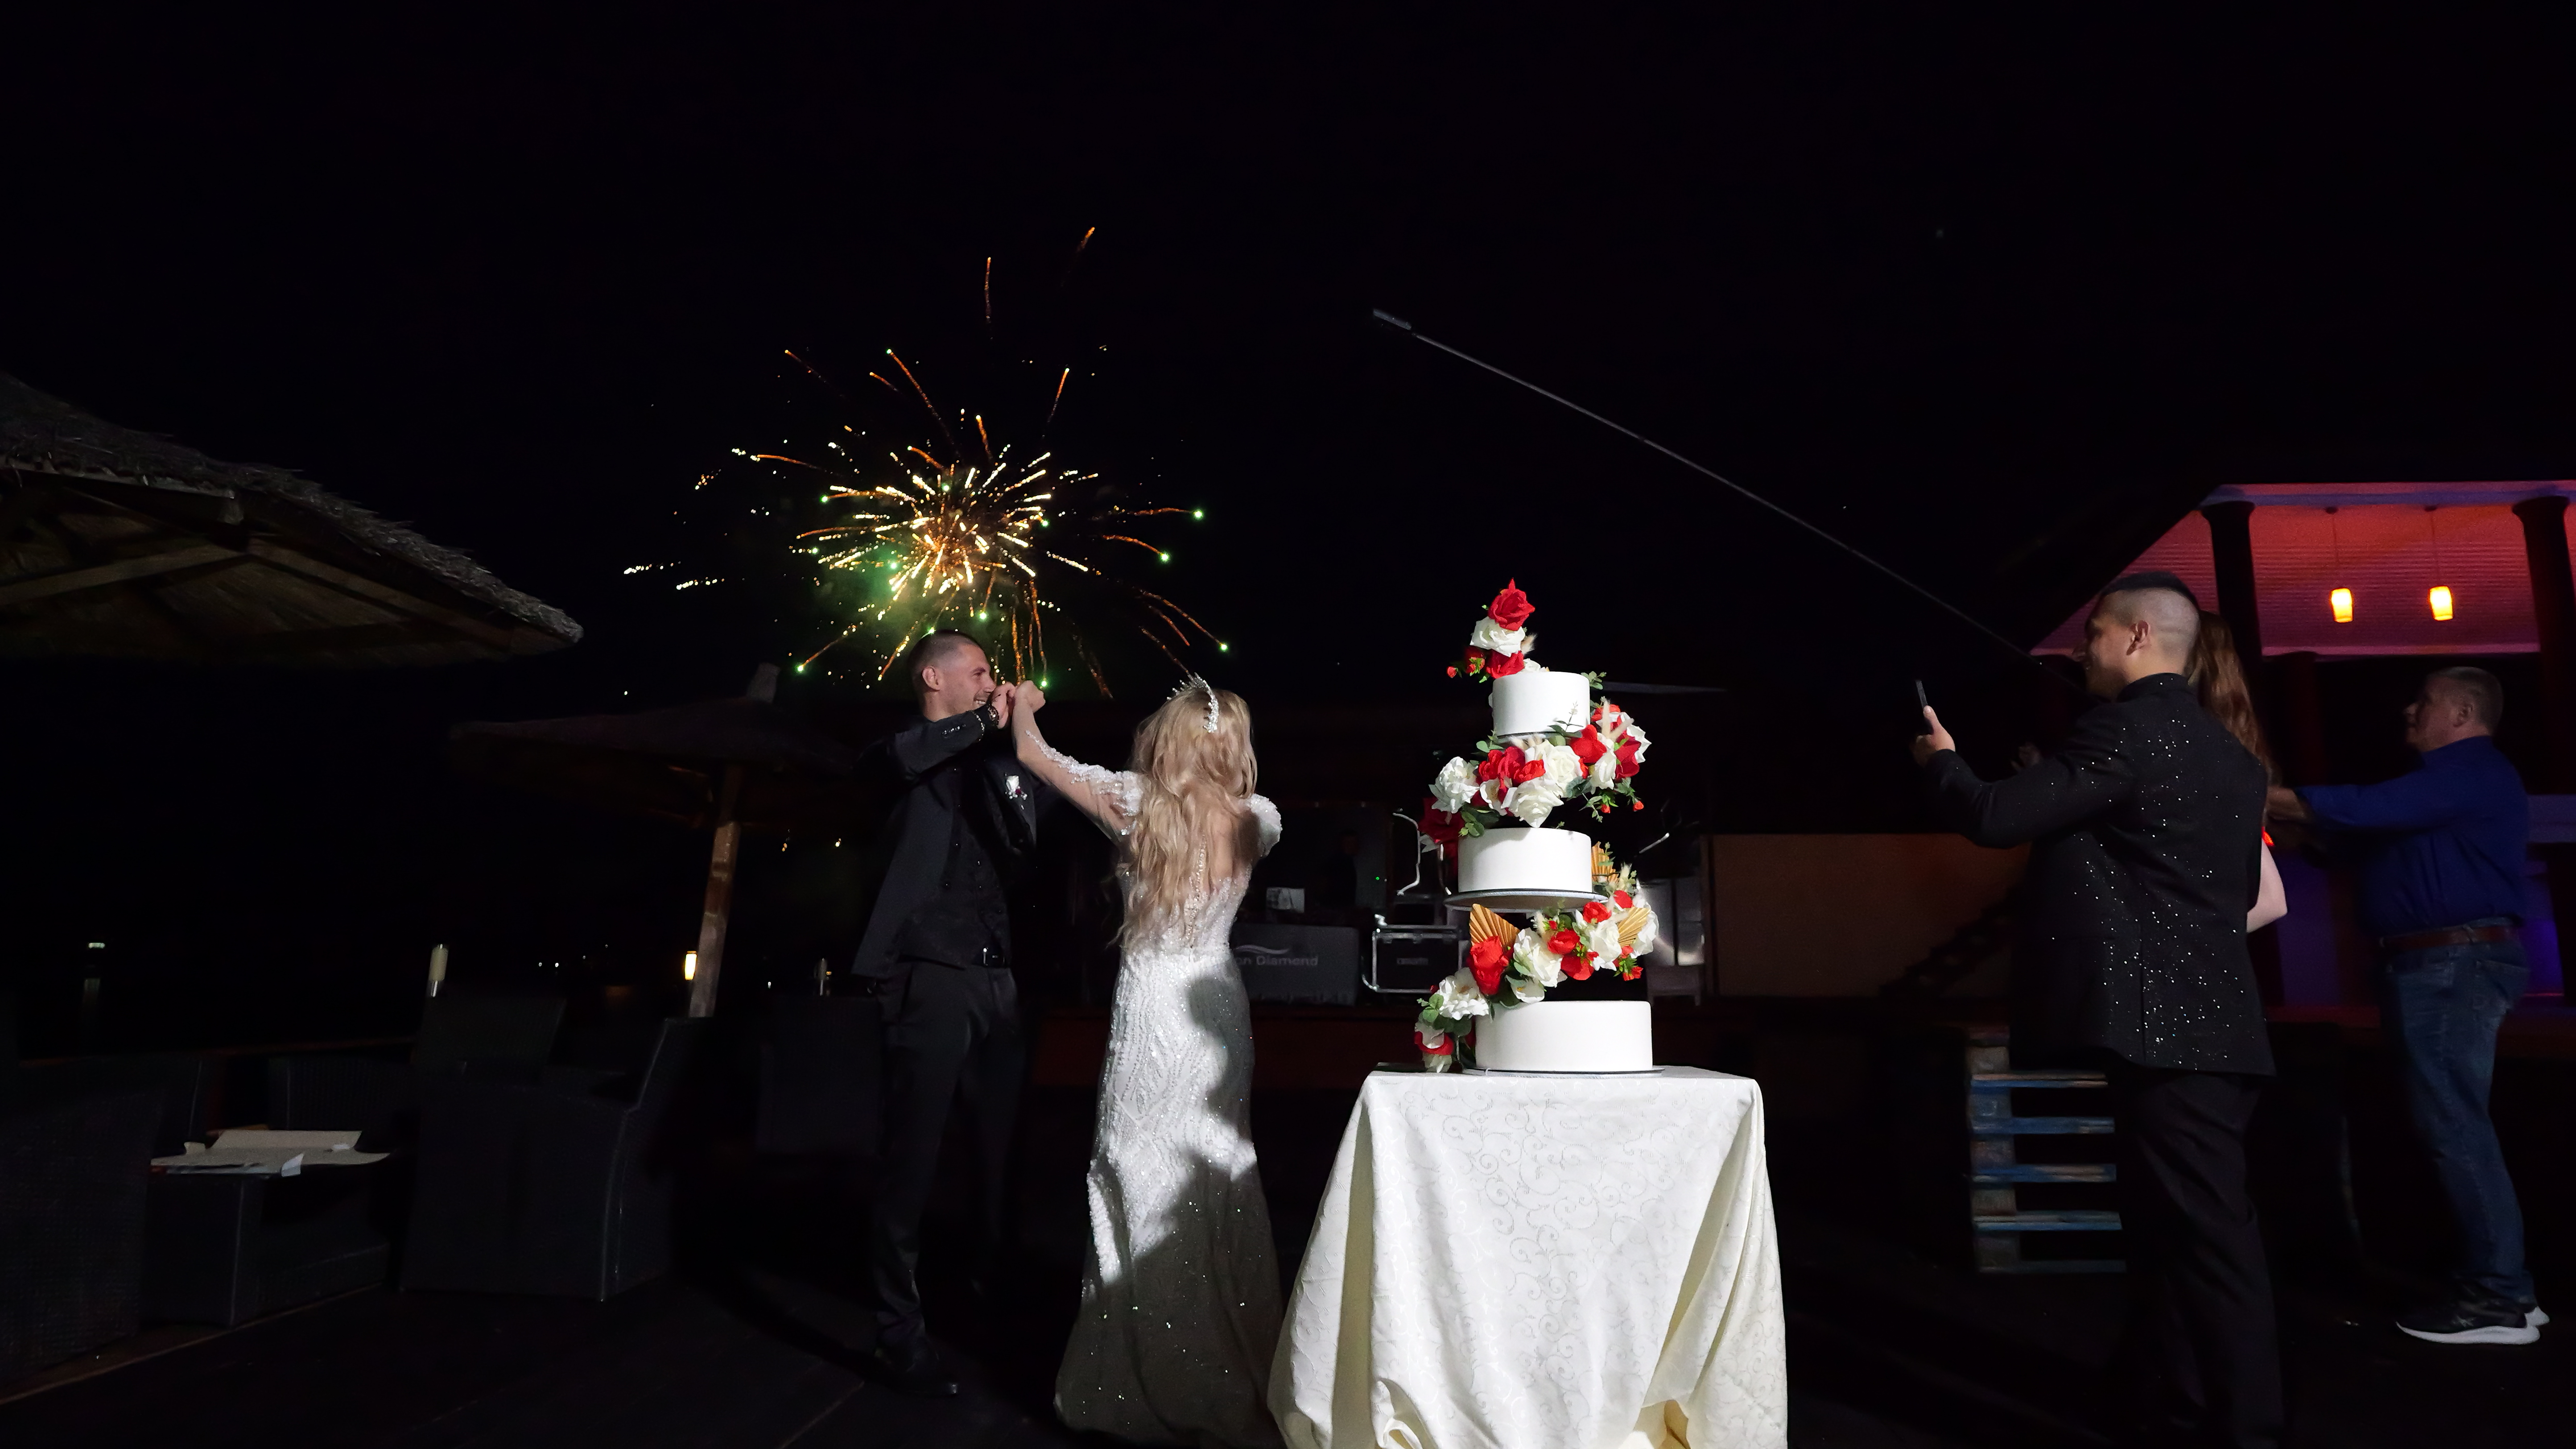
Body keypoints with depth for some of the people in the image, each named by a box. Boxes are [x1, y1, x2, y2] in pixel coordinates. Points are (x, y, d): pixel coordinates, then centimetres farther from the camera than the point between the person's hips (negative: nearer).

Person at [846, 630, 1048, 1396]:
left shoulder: (981, 763, 18)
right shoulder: (905, 756, 2)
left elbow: (1023, 834, 4)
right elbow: (893, 758, -23)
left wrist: (1014, 740, -3)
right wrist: (990, 720, -16)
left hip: (993, 980, 7)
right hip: (929, 979, -6)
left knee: (1003, 1149, 14)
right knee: (913, 1159, -4)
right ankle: (900, 1336, 6)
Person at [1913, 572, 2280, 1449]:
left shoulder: (2123, 732, -13)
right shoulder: (2230, 757, 16)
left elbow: (1992, 818, -15)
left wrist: (1939, 760, 5)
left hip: (2163, 1024, -10)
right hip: (2211, 1021, 10)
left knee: (2209, 1239, -4)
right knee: (2167, 1237, 16)